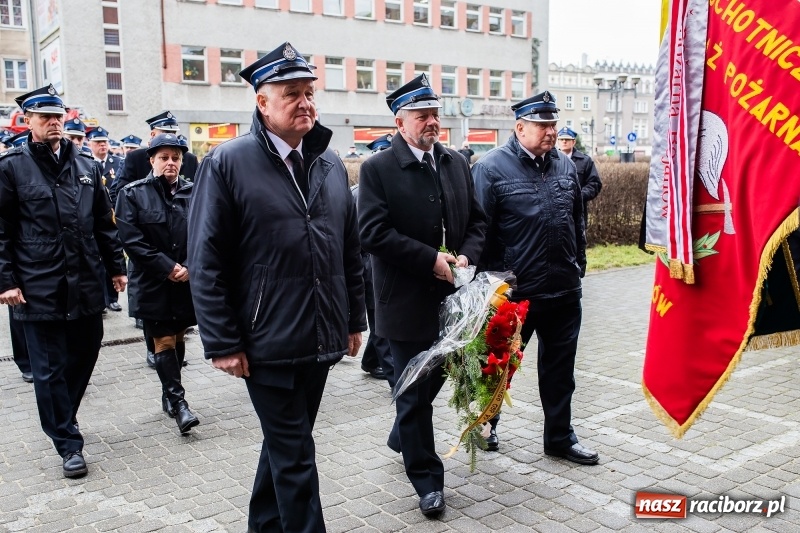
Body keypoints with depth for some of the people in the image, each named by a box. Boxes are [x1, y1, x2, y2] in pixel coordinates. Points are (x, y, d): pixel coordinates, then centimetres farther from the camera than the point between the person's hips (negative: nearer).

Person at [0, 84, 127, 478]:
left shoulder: (86, 166, 11)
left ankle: (61, 416, 37)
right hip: (39, 287, -4)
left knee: (85, 354, 13)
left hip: (86, 282, 4)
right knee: (50, 368, 3)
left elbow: (104, 222, 14)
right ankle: (69, 444, 14)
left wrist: (116, 265, 11)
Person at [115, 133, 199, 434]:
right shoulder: (133, 194, -2)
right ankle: (177, 402, 2)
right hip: (153, 283, -3)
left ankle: (169, 396, 27)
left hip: (187, 282, 3)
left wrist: (189, 267, -12)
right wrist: (167, 267, -15)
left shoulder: (194, 193, 4)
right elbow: (131, 239, -10)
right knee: (164, 342, -2)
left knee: (177, 338, 12)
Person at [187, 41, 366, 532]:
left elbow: (351, 251, 14)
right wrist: (223, 344, -13)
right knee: (294, 455, 3)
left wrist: (354, 319, 12)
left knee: (285, 443, 20)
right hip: (267, 344, -6)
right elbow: (206, 262, -10)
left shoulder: (331, 165, 9)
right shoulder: (228, 163, -9)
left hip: (321, 340, 6)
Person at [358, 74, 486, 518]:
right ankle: (427, 479, 20)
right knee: (414, 391, 5)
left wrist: (467, 256, -7)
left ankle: (402, 437, 47)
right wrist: (432, 259, -18)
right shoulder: (377, 169, -8)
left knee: (436, 377, 20)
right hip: (407, 301, -5)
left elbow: (477, 220, 12)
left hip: (451, 296, 6)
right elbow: (373, 233, -16)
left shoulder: (456, 163, 8)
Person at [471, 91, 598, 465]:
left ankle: (560, 437, 30)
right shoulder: (492, 167, -11)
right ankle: (486, 424, 37)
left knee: (560, 369, 15)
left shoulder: (565, 165, 8)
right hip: (514, 293, -5)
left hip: (564, 291, 5)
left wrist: (579, 265, 16)